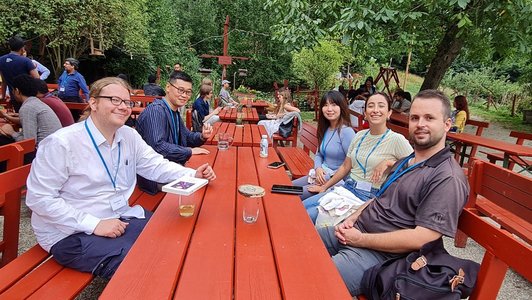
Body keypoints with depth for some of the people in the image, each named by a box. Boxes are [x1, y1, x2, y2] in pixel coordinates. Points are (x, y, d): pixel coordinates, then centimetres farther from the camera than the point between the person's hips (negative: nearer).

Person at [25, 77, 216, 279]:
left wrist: (193, 174, -15)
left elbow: (156, 166, 4)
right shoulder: (61, 143, -16)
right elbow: (39, 198, -16)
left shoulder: (129, 136, 3)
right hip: (71, 233, -6)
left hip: (120, 218, 7)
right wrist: (94, 224, -22)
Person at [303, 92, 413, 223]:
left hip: (368, 197, -6)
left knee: (310, 216, -19)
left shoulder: (396, 140, -9)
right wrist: (324, 186, 15)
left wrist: (388, 162, -20)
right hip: (347, 188, 6)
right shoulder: (359, 135, 9)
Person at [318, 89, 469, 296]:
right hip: (355, 231, 9)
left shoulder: (447, 178, -17)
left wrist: (360, 239, -17)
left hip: (381, 254, -8)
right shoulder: (405, 162, 12)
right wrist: (351, 219, 0)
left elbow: (421, 238, -23)